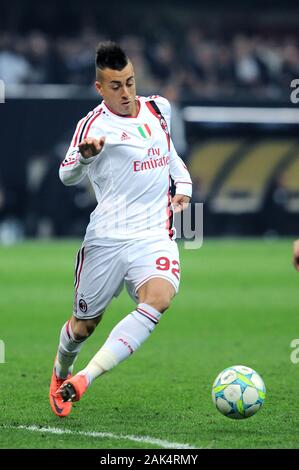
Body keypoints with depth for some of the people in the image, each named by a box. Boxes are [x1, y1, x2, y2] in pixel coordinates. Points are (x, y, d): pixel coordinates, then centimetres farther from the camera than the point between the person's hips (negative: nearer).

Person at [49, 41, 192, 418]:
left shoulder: (157, 108, 11)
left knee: (158, 298, -28)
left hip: (155, 235, 3)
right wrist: (85, 156, -39)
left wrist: (183, 182, 15)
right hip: (107, 238, -3)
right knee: (85, 323, 9)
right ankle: (60, 373, 45)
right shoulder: (95, 124, -7)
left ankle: (85, 378, -29)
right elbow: (68, 175, -18)